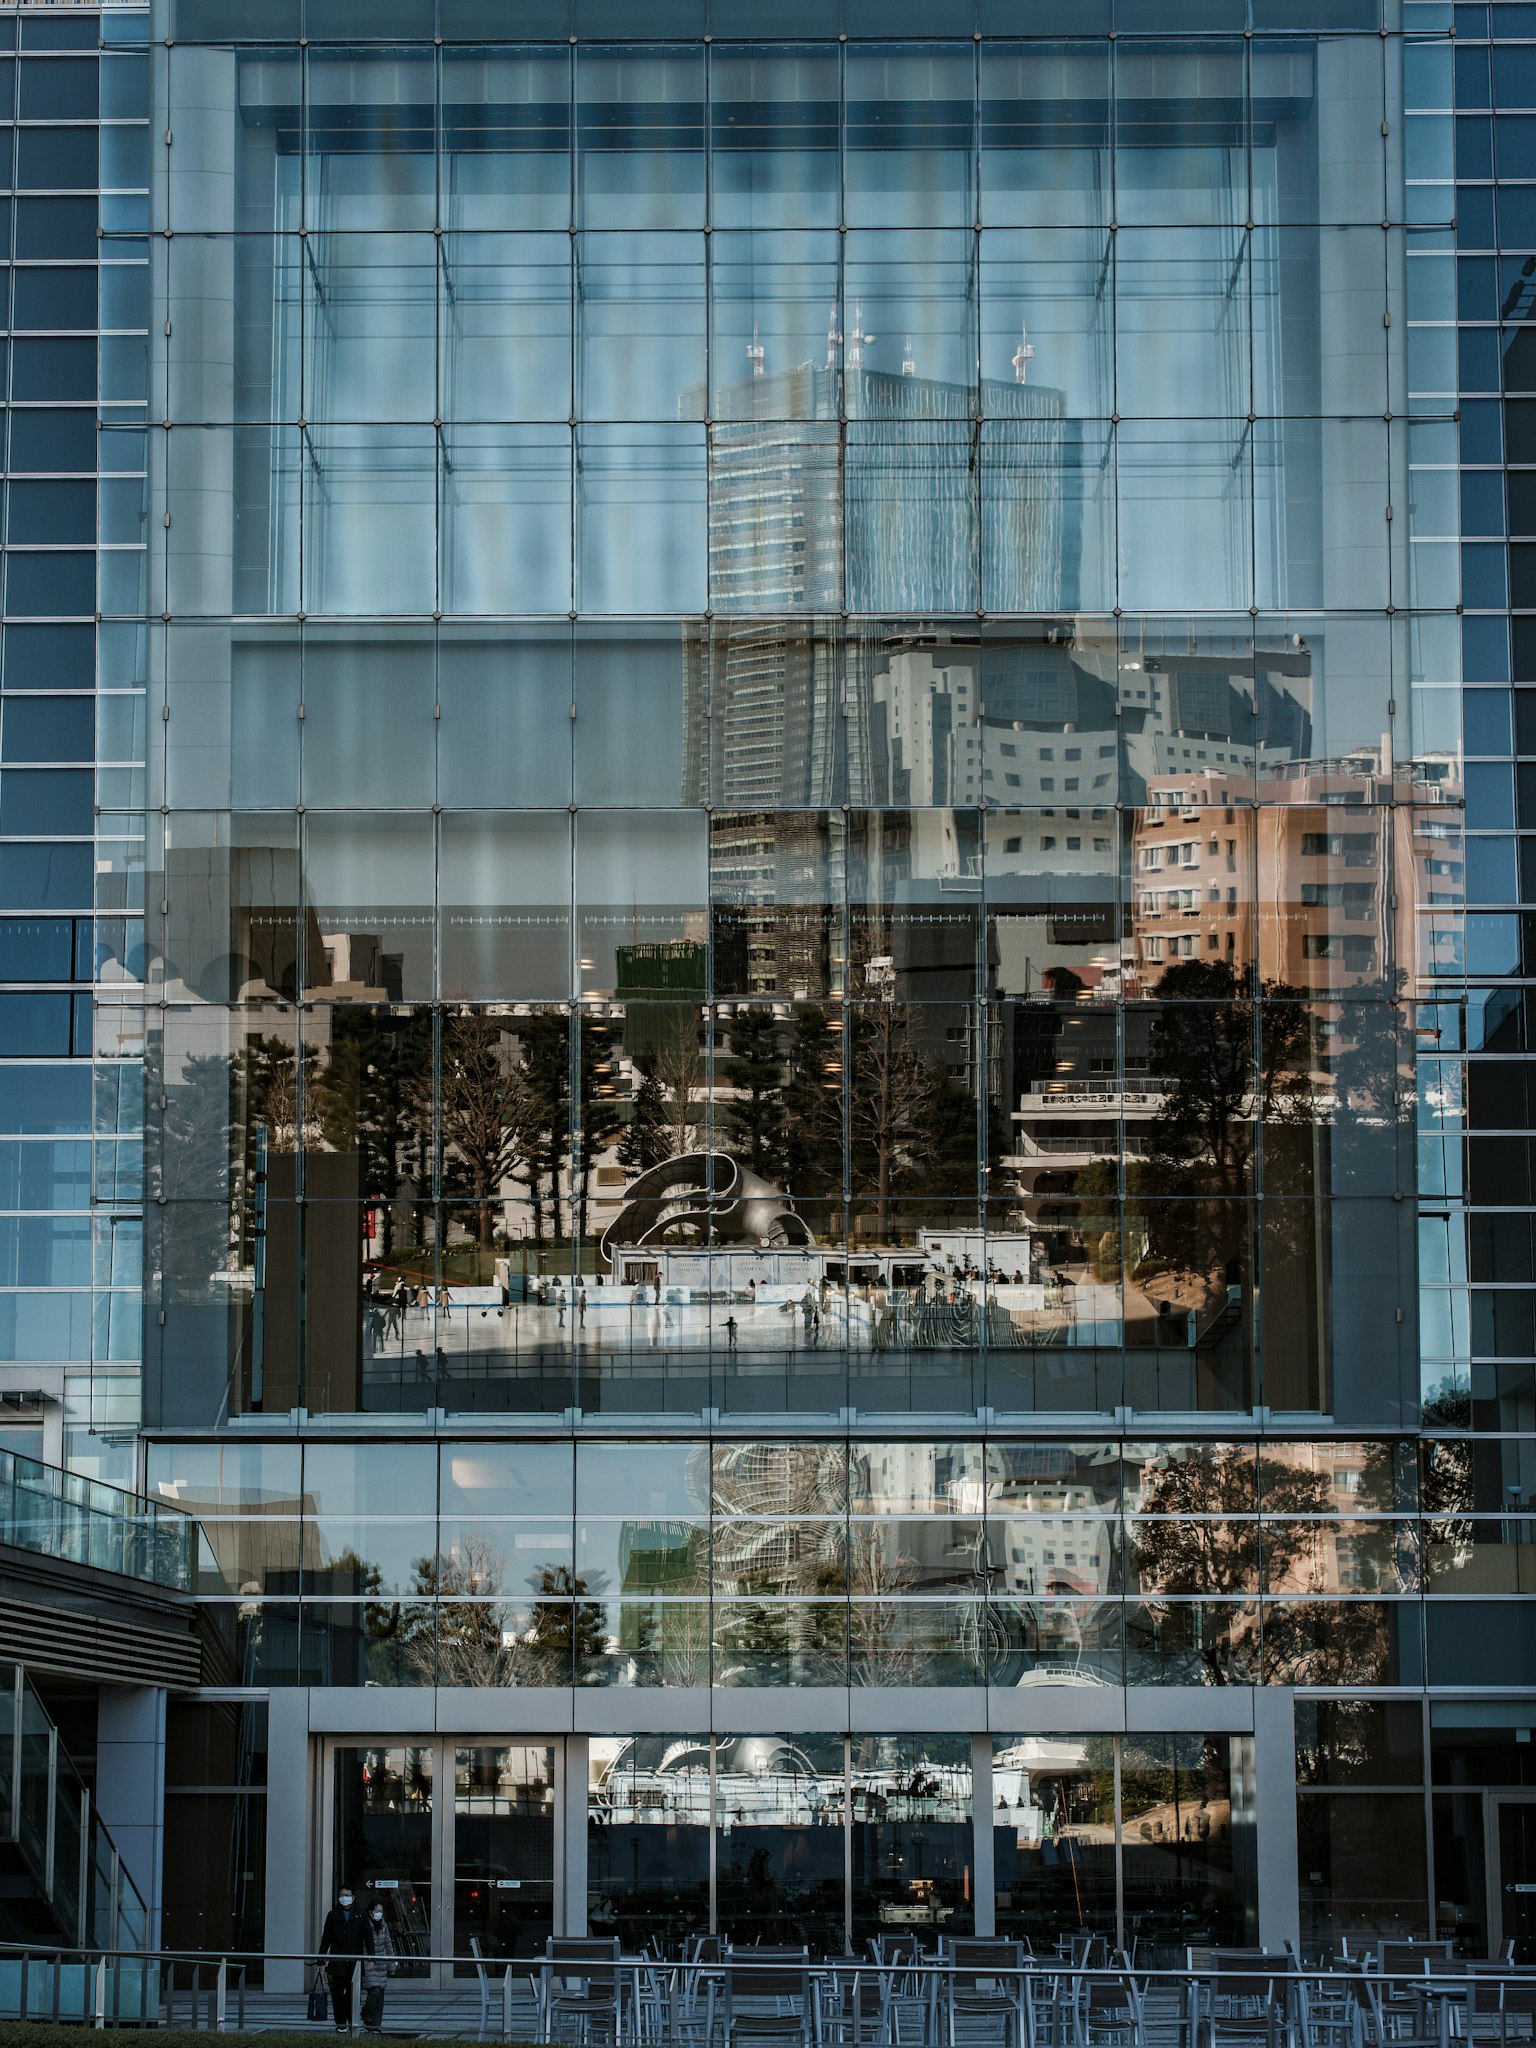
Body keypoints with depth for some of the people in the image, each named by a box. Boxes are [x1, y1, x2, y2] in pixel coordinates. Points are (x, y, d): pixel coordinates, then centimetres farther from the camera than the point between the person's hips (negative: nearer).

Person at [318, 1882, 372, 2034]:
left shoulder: (360, 1916, 6)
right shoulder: (333, 1916, 7)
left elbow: (367, 1938, 6)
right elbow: (326, 1939, 10)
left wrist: (370, 1957, -4)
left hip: (355, 1960, 0)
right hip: (337, 1961, 0)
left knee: (353, 1992, 3)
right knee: (338, 1992, -3)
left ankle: (352, 2021, 14)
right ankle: (341, 2023, 1)